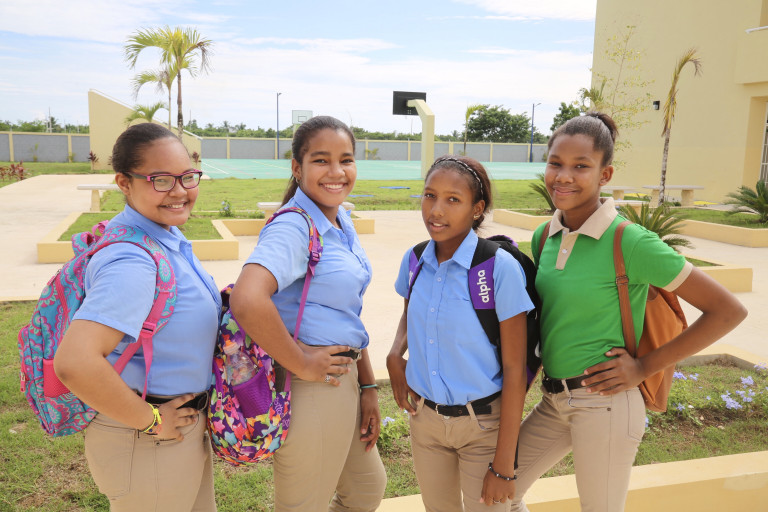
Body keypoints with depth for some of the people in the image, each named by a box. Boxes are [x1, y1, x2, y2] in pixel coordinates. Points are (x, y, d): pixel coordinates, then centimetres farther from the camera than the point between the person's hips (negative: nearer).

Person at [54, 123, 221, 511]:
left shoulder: (167, 236, 1)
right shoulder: (132, 262, -29)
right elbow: (74, 363, -38)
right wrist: (150, 421, -25)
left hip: (186, 424, 9)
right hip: (147, 447, -9)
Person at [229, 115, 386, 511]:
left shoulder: (342, 224, 8)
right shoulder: (294, 227, -20)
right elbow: (247, 301, -38)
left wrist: (367, 386, 13)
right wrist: (301, 365, -25)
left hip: (344, 381, 9)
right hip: (311, 390, -9)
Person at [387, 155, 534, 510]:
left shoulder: (500, 268, -21)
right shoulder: (414, 261, -6)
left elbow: (514, 370, -17)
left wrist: (503, 464, -14)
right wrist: (395, 355, -5)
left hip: (483, 425, -4)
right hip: (424, 417, 5)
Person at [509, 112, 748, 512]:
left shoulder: (631, 243, -17)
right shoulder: (544, 237, 2)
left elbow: (728, 311, -13)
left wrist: (645, 366, -12)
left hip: (603, 404, -6)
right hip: (553, 400, 7)